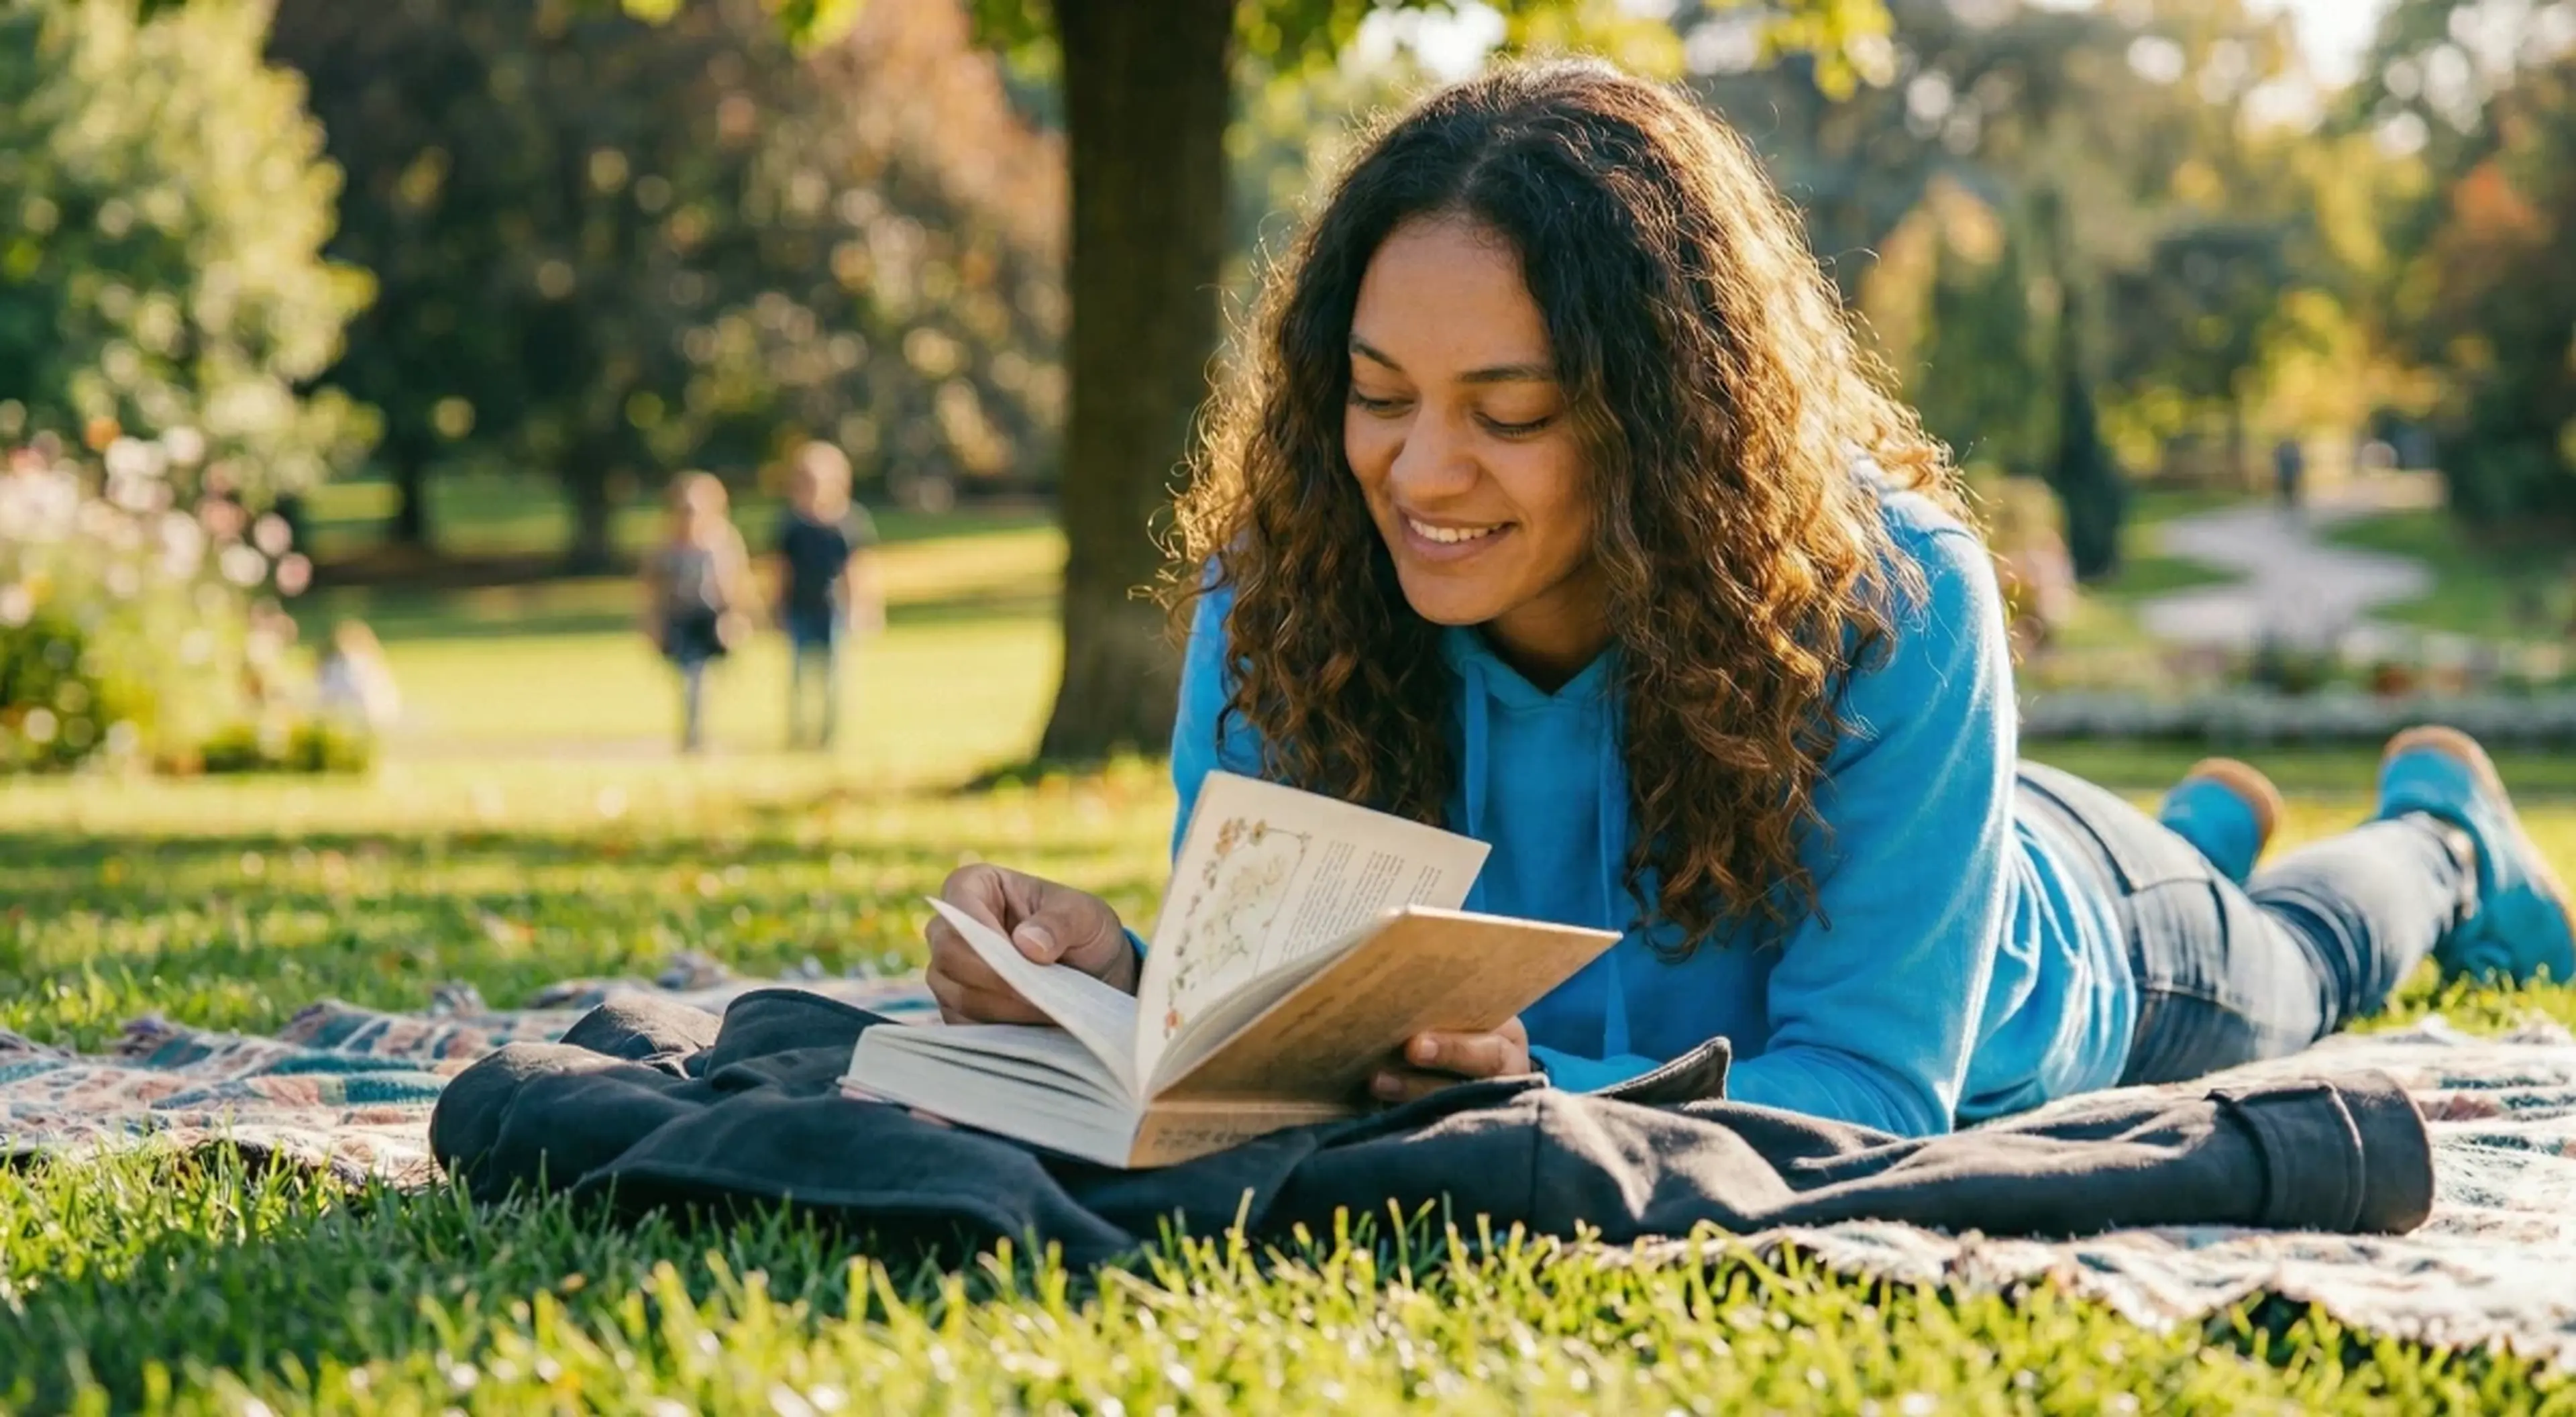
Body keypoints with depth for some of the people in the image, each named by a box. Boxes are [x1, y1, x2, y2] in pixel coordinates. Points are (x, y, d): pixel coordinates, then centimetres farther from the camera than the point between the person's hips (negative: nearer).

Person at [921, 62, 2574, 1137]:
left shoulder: (1890, 603, -45)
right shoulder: (1278, 585, -36)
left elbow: (1873, 1084, -43)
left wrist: (1552, 1089, -61)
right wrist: (1126, 979, -57)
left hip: (2037, 975, -3)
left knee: (2288, 964, 32)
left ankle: (2436, 822, 65)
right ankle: (2214, 820, 71)